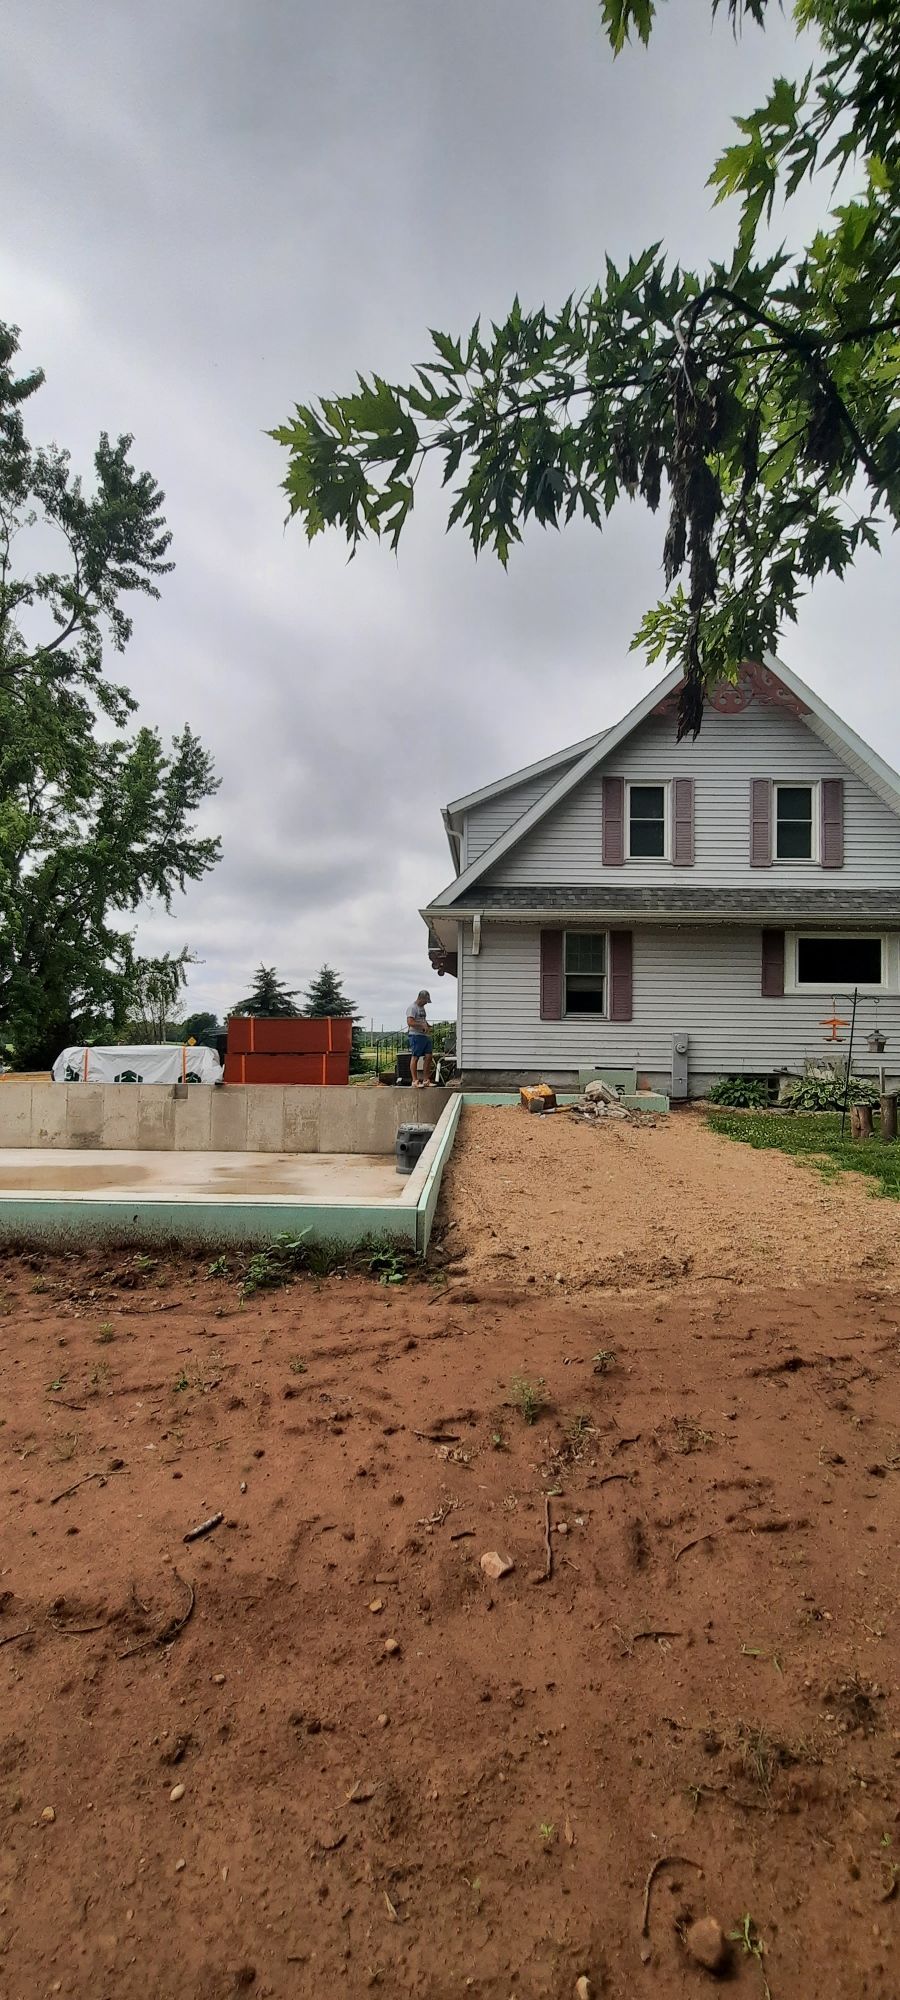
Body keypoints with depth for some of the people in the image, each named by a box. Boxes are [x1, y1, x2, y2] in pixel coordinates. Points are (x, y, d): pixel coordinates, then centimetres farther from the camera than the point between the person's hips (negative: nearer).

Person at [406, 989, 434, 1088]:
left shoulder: (422, 1007, 20)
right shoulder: (412, 1007, -10)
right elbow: (410, 1022, -22)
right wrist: (422, 1025, -21)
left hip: (425, 1035, 9)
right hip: (416, 1035, -9)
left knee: (428, 1056, 5)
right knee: (415, 1057, -5)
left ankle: (426, 1080, 12)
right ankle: (414, 1081, -2)